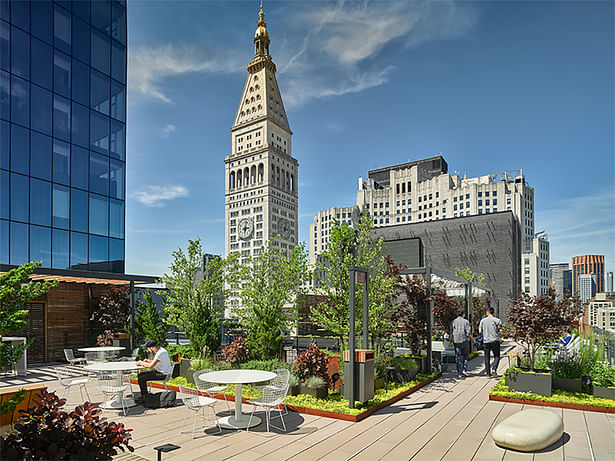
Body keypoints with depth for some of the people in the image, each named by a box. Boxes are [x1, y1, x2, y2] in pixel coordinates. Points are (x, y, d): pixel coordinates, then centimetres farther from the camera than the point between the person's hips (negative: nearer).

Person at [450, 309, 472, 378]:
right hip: (464, 341, -1)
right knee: (465, 356, 18)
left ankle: (459, 373, 5)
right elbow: (469, 333, -8)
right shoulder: (466, 321, -3)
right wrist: (470, 336, 14)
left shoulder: (453, 322, 2)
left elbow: (451, 333, -3)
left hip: (456, 341, 1)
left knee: (458, 357, 6)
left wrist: (451, 341, 11)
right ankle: (464, 370, 8)